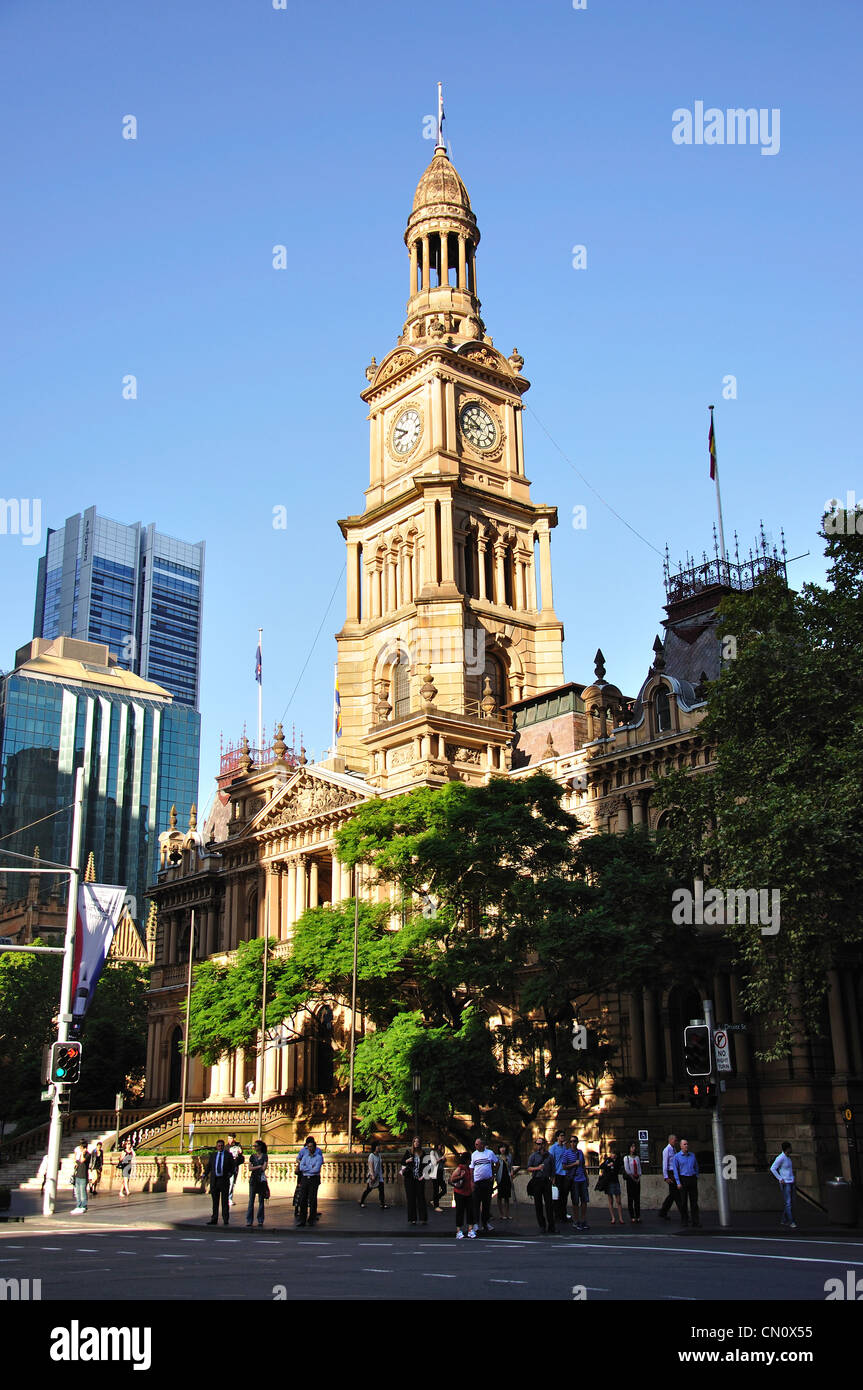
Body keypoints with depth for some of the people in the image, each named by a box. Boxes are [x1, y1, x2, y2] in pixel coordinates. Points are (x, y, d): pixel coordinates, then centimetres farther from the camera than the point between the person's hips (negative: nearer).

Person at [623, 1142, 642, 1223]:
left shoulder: (637, 1158, 12)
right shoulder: (626, 1158, -1)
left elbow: (639, 1168, 11)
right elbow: (627, 1169, -7)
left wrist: (639, 1177, -2)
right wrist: (632, 1177, -9)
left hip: (637, 1179, 4)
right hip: (630, 1179, -4)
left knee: (637, 1198, 3)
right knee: (630, 1198, -4)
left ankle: (638, 1217, 5)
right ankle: (632, 1217, -1)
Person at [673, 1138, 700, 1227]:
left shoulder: (692, 1155, 11)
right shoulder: (677, 1156, 0)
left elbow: (696, 1167, 19)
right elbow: (675, 1170, -2)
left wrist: (696, 1178, 8)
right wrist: (678, 1183, -9)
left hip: (692, 1179, 3)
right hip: (683, 1179, -3)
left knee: (694, 1201, 0)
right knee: (683, 1201, -1)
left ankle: (695, 1221, 2)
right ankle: (685, 1221, 7)